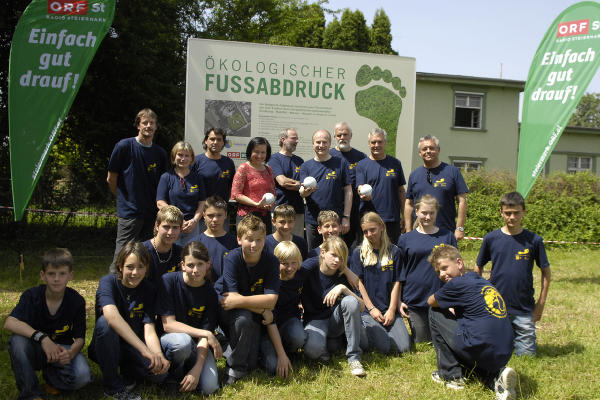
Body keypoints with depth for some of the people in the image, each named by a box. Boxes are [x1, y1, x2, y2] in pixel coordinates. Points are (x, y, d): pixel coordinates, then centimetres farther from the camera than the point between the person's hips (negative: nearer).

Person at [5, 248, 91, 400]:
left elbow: (80, 338, -10)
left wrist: (71, 352, -34)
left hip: (62, 350, 0)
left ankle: (50, 376, 8)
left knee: (82, 376, -28)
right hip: (34, 351, 0)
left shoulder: (77, 301, -12)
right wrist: (42, 338, -43)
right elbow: (9, 323, -30)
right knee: (18, 340, -33)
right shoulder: (31, 296, -13)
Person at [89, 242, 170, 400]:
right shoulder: (108, 282, -17)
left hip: (133, 348, 2)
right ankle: (113, 386, -16)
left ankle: (128, 372, 8)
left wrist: (159, 356, -38)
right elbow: (112, 316, -38)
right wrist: (144, 349, -49)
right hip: (106, 348, -2)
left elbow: (149, 331, -15)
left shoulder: (149, 289, -7)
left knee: (160, 372, -26)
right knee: (104, 322, -34)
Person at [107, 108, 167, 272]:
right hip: (129, 211, -4)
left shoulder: (160, 153, 7)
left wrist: (158, 203, 9)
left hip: (151, 212, 4)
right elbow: (111, 179, 1)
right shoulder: (124, 146, -5)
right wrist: (125, 199, 8)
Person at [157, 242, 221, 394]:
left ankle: (187, 369, 13)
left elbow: (204, 338, -9)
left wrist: (197, 369, -23)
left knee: (209, 387, -19)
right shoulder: (169, 281, -14)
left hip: (196, 345, 2)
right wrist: (206, 334, -23)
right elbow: (168, 324, -18)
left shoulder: (210, 294, -7)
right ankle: (172, 376, -5)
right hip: (168, 339, -2)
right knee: (183, 342, -37)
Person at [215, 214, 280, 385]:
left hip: (253, 313, 3)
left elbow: (271, 300, -24)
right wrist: (262, 309, -27)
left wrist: (239, 301, -33)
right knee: (243, 318, -37)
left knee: (251, 364, -3)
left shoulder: (271, 261, -17)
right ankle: (233, 369, -14)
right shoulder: (233, 258, -23)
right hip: (225, 308, -2)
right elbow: (232, 295, -27)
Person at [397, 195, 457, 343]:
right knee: (421, 341, 7)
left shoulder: (447, 236, 4)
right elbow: (400, 273, 6)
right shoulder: (405, 239, 3)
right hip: (414, 300, 0)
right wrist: (399, 301, 1)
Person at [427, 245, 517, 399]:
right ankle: (496, 376, 8)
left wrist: (447, 307, 27)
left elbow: (431, 301, 11)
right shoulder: (483, 282, 16)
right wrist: (454, 310, 24)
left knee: (435, 313, 8)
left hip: (480, 350, -8)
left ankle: (451, 375, 10)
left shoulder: (457, 283, -6)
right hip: (504, 355, 8)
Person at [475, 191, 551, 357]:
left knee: (527, 354, 7)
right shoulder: (491, 239, -3)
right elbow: (478, 269, 8)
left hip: (524, 310, 0)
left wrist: (541, 303, 1)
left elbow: (546, 272, 5)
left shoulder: (534, 240, -4)